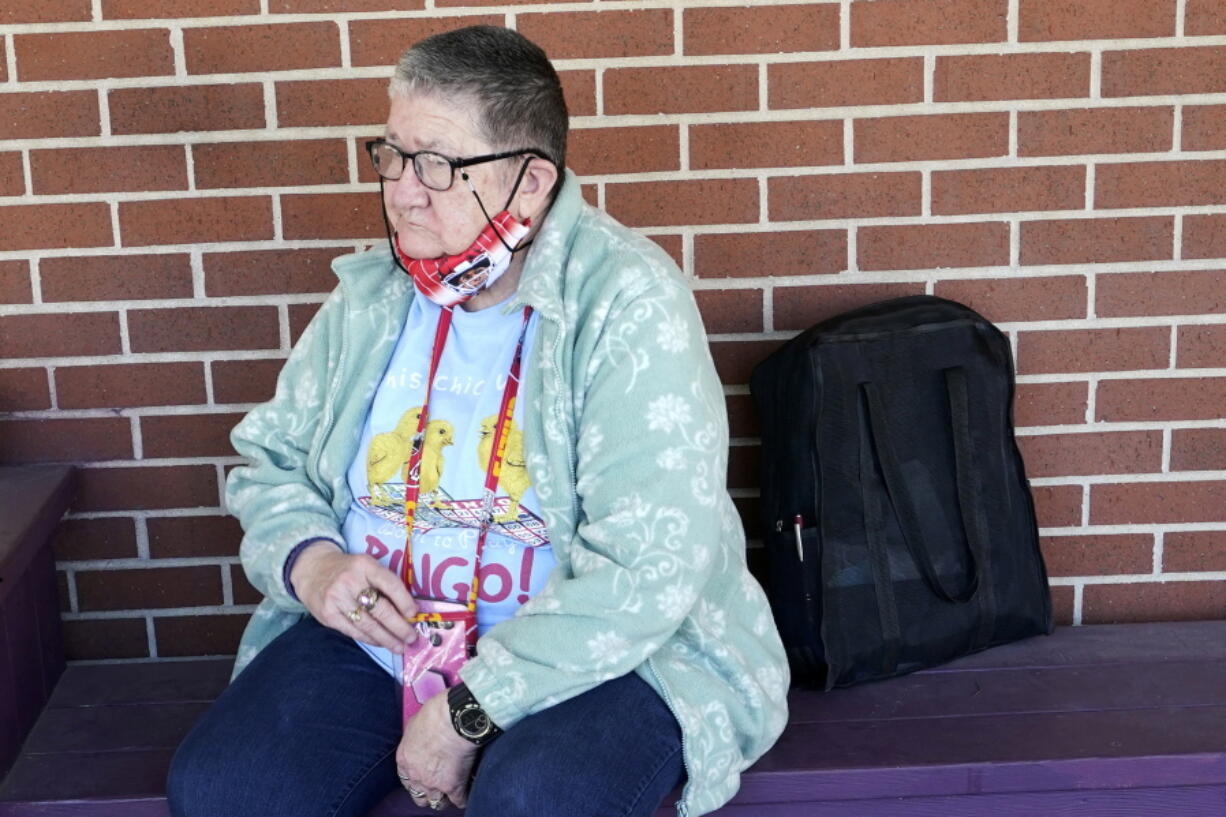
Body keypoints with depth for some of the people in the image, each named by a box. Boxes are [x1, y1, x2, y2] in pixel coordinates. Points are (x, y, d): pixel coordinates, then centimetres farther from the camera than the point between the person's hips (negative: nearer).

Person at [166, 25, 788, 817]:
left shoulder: (626, 304, -15)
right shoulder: (370, 293, 4)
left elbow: (649, 567, -22)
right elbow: (271, 460, 16)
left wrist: (468, 709, -20)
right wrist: (307, 560, -7)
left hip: (595, 657, -4)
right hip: (374, 640, 5)